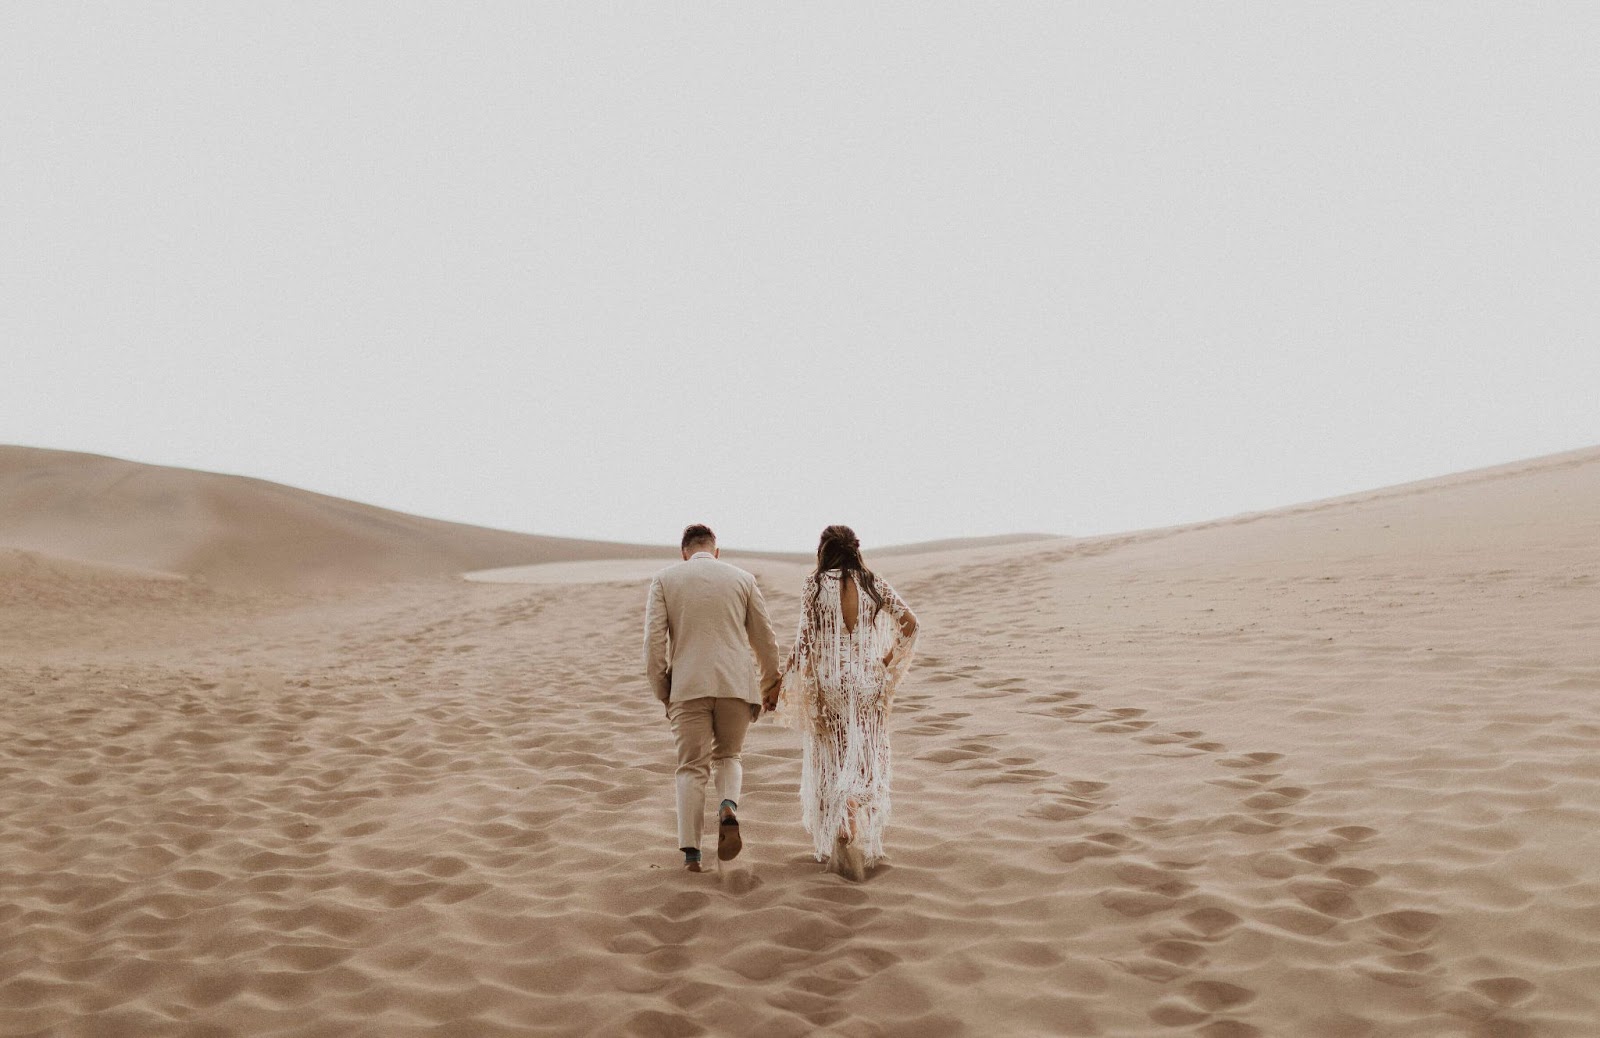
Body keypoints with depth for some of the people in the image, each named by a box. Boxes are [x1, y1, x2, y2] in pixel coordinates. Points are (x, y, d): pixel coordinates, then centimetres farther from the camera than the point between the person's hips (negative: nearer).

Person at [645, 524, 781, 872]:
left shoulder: (664, 579, 8)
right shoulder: (742, 579, 11)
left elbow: (654, 639, -1)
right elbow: (765, 639, 12)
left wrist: (661, 691, 8)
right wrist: (769, 684, 25)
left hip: (687, 687, -1)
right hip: (736, 685, 1)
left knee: (692, 768, 6)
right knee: (728, 756, 19)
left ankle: (691, 853, -4)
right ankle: (728, 808, -11)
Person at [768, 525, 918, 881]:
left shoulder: (815, 586, -5)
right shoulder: (875, 585, 3)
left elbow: (805, 642, -10)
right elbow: (909, 620, -7)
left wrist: (779, 688, -6)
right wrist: (888, 661, 3)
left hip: (827, 685, -2)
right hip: (868, 685, 2)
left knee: (830, 764, 10)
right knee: (866, 764, 12)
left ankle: (835, 847, -1)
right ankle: (866, 844, 5)